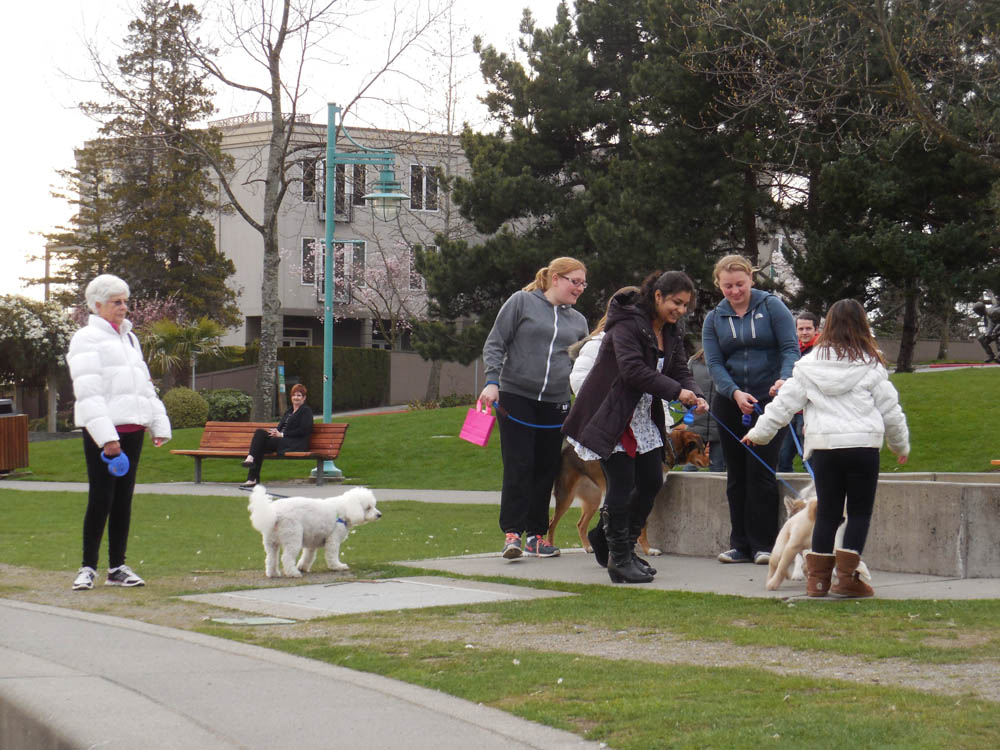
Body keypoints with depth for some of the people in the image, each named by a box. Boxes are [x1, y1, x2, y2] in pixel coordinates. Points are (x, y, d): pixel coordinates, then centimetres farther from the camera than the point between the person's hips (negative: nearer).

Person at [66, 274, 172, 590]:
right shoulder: (86, 339, -5)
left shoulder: (129, 338, 20)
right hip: (103, 433, -7)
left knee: (123, 499, 8)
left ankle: (118, 567, 14)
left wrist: (159, 423, 16)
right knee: (100, 499, -6)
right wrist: (105, 436, -20)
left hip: (131, 429, 7)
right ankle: (88, 567, 1)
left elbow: (144, 385, 25)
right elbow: (88, 392, -13)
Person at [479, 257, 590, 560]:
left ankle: (536, 534, 12)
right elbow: (494, 344, 2)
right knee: (518, 467, -9)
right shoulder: (521, 302, 3)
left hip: (556, 404, 4)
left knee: (546, 470, 4)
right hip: (516, 398, -4)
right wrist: (492, 382, -10)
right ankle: (512, 532, -7)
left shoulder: (578, 321, 16)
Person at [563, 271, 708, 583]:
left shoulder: (672, 332, 9)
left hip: (644, 418, 9)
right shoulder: (627, 323, -18)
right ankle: (619, 560, -2)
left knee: (652, 481, 7)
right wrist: (675, 391, -31)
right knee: (622, 484, -10)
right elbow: (633, 369, -28)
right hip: (611, 417, -8)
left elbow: (680, 371, 6)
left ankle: (625, 547, 22)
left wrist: (695, 395, -16)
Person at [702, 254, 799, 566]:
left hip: (769, 401, -4)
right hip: (730, 404, 4)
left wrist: (784, 379, -27)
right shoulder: (714, 319, 9)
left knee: (761, 471, -10)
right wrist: (735, 393, -18)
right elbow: (714, 364, -1)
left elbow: (790, 349, -7)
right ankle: (740, 544, 12)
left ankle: (763, 544, -5)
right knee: (737, 475, 6)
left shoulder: (772, 307, 0)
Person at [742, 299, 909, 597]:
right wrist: (901, 446, 23)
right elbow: (891, 411, 7)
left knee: (827, 512, 11)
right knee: (859, 513, 7)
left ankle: (818, 576, 10)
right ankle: (847, 575, -1)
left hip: (824, 446, 2)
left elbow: (784, 402, 8)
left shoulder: (810, 363, 4)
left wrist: (759, 433, 22)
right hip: (863, 445, -2)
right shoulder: (870, 366, 0)